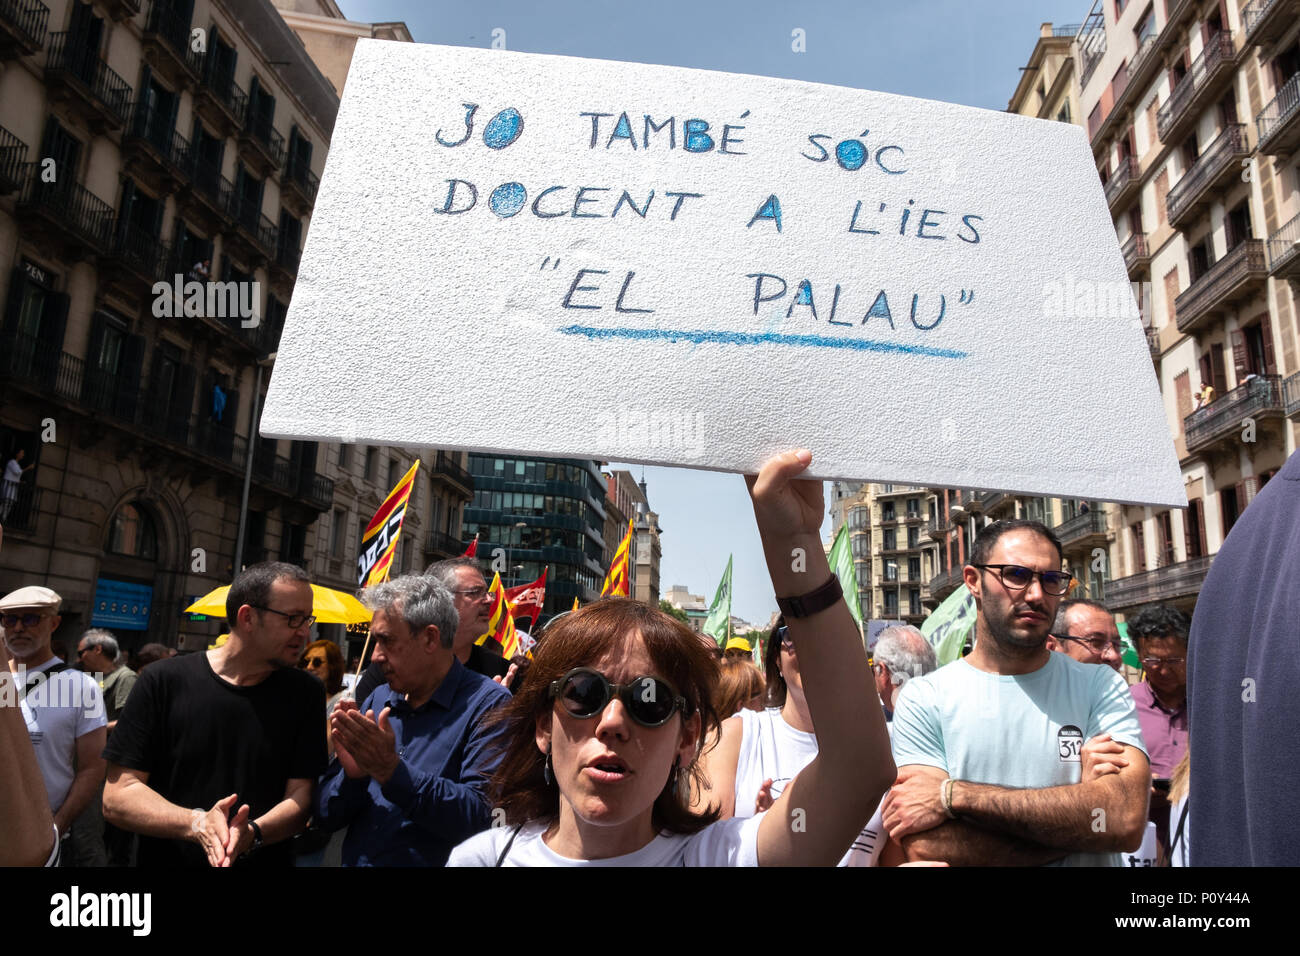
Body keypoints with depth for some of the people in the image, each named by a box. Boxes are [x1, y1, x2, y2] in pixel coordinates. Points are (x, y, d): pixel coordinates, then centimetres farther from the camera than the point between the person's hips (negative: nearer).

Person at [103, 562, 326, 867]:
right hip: (167, 859, -1)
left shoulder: (305, 695, -6)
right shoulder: (164, 682, -10)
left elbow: (301, 796, -9)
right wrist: (197, 824, -27)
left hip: (265, 859, 1)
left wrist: (252, 833, -28)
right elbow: (117, 797, -12)